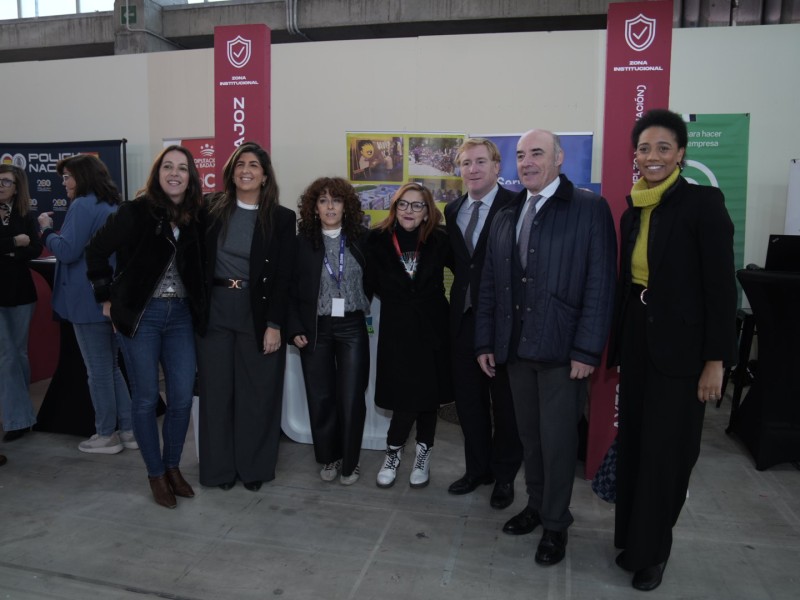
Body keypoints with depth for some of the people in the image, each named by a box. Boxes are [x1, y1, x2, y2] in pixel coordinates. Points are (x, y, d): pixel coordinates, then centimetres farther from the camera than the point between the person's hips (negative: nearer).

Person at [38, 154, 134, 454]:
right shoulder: (114, 206, 14)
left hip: (90, 300, -9)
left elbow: (67, 251, -17)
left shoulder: (83, 206, -13)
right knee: (111, 367, 16)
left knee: (98, 371, 2)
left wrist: (47, 230, -1)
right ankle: (128, 430, 19)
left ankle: (106, 435, 13)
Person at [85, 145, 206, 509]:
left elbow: (200, 266, 9)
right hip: (140, 314, -3)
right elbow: (96, 251, -1)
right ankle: (156, 475, 21)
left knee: (182, 396, 5)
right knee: (146, 397, 6)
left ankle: (173, 467, 26)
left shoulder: (196, 216, 1)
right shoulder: (136, 211, -9)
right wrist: (108, 299, -1)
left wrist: (198, 305, 0)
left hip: (181, 314, 3)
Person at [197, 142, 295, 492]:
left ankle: (254, 467, 23)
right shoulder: (213, 210, 4)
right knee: (216, 391, 9)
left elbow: (284, 277, -4)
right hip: (215, 311, 2)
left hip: (259, 313, -2)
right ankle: (220, 467, 24)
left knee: (257, 393, 7)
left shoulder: (281, 218, -2)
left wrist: (275, 324, -10)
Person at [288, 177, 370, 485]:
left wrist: (367, 310, -5)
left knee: (351, 398, 1)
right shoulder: (302, 242, 0)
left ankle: (349, 462, 19)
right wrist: (295, 328, -5)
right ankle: (328, 457, 27)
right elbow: (290, 289, 1)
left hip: (352, 327, 0)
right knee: (321, 397, 8)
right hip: (315, 328, 0)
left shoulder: (362, 238, 1)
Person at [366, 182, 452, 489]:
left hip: (432, 327, 1)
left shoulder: (439, 240, -4)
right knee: (405, 396, 0)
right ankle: (393, 450, 26)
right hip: (396, 329, -1)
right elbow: (371, 282, 4)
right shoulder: (378, 240, -5)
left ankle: (423, 454, 31)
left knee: (428, 393, 11)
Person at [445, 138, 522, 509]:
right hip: (464, 317, 6)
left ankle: (505, 475, 28)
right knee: (468, 399, 14)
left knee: (505, 402, 9)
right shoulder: (452, 211, 9)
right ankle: (477, 468, 32)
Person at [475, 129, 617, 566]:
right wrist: (485, 342, 8)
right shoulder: (505, 218, 12)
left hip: (562, 350, -5)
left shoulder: (590, 209, -5)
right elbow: (489, 285, 12)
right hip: (515, 349, 5)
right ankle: (536, 505, 35)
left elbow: (600, 285, -10)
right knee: (529, 436, 16)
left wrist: (587, 350, -14)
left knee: (558, 440, 5)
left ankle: (556, 524, 24)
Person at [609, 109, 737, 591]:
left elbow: (721, 286, -13)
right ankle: (631, 537, 31)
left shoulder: (704, 203, -11)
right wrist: (618, 342, 12)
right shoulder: (632, 211, 8)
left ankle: (652, 550, 23)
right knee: (633, 444, 13)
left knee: (666, 451, 4)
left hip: (680, 345, -6)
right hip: (637, 340, 6)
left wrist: (716, 360, -15)